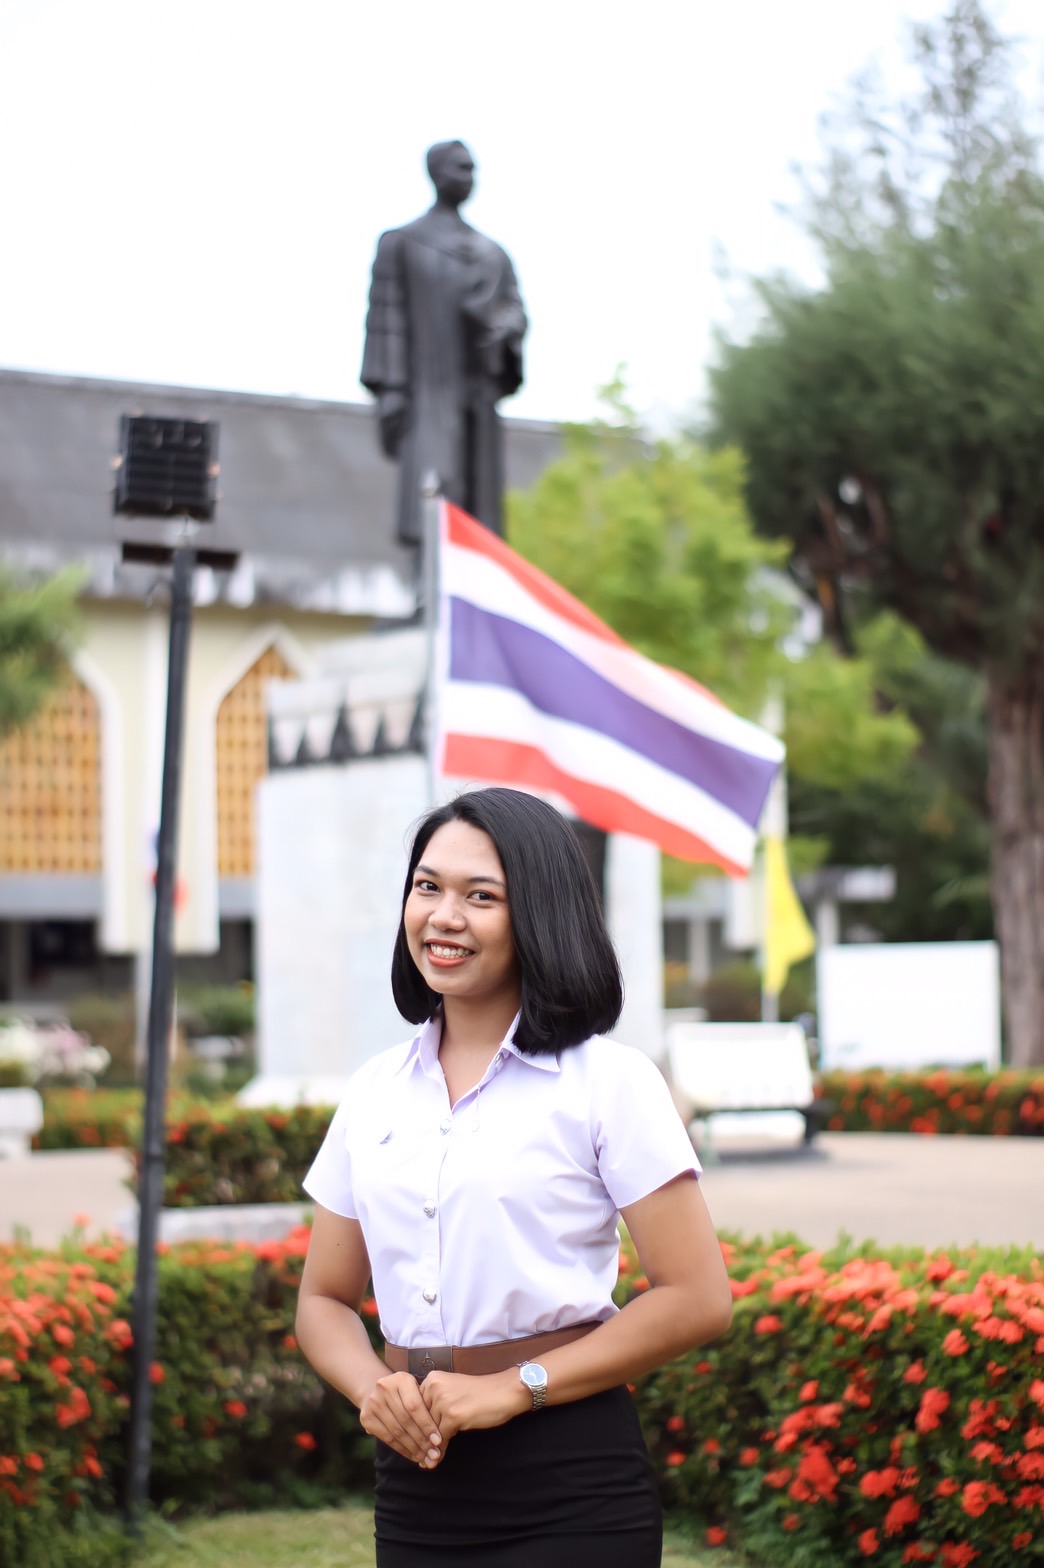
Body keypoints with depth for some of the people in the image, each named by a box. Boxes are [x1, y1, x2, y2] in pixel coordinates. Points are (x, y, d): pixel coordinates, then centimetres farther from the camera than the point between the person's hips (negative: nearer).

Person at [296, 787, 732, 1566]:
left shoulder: (607, 1081, -5)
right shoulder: (376, 1091, 9)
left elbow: (698, 1299, -9)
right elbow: (326, 1300, 13)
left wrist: (514, 1388, -16)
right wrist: (374, 1388, -8)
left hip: (569, 1488, -4)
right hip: (416, 1484, 4)